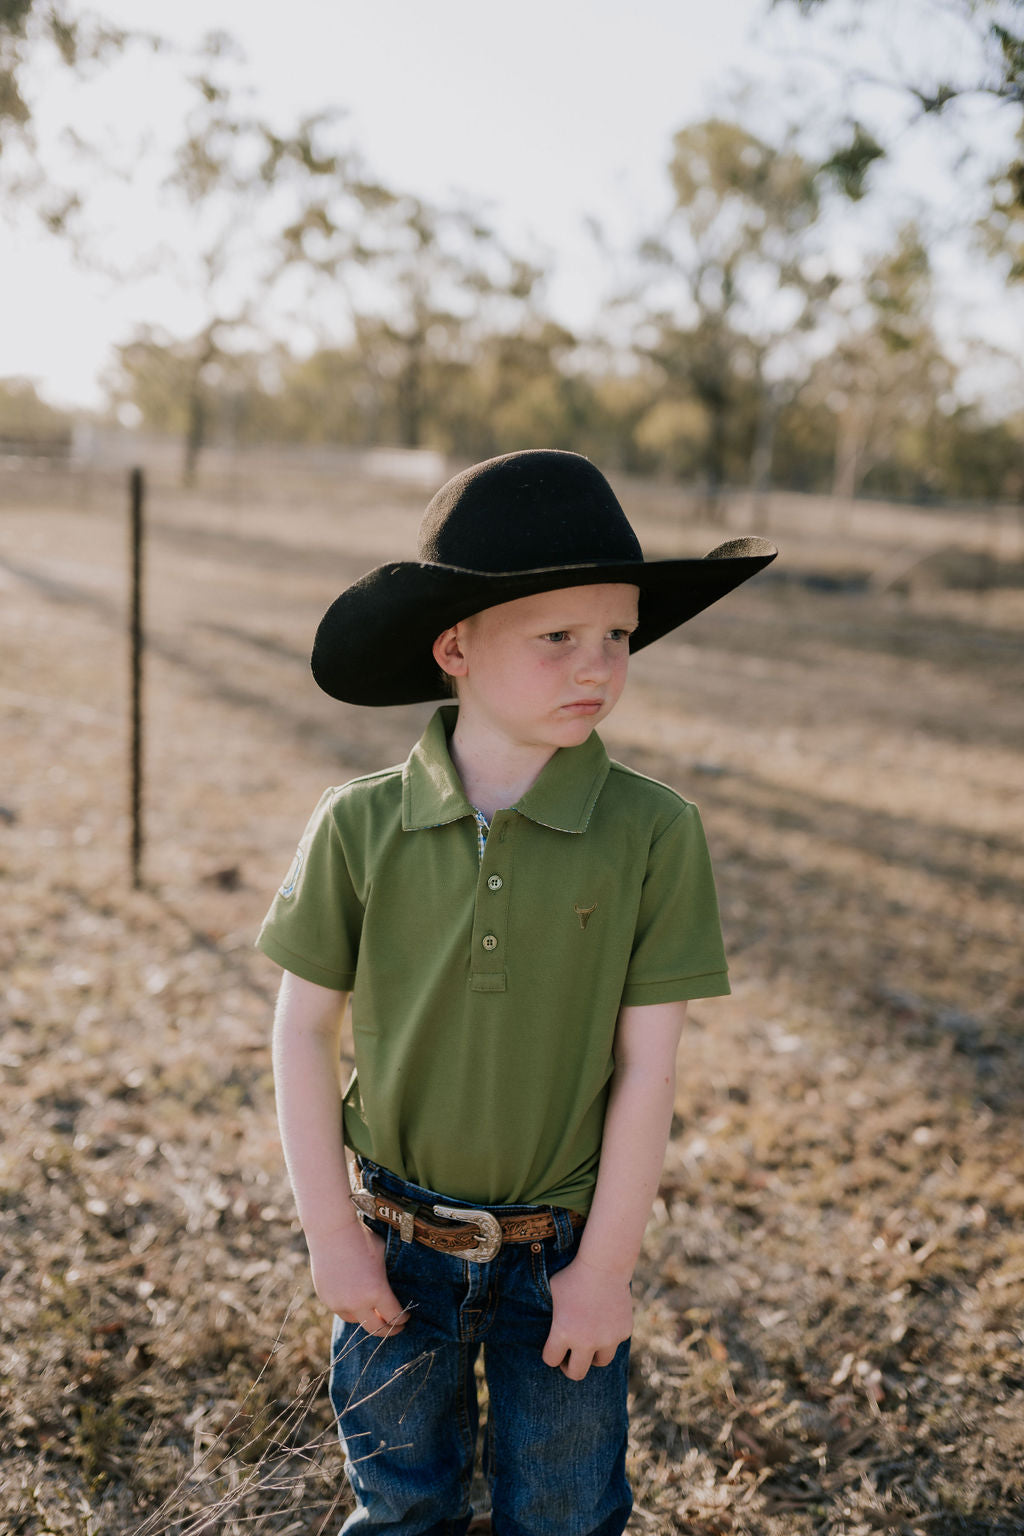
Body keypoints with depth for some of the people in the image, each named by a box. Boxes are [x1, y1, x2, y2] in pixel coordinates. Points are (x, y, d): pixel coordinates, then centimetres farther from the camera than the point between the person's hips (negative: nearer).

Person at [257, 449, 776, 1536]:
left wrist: (606, 1264, -7)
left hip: (564, 1252, 0)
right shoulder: (358, 826, -13)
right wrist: (330, 1231, -4)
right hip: (397, 1250, 1)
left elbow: (647, 1064, -11)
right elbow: (302, 1031, -5)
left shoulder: (653, 832, -15)